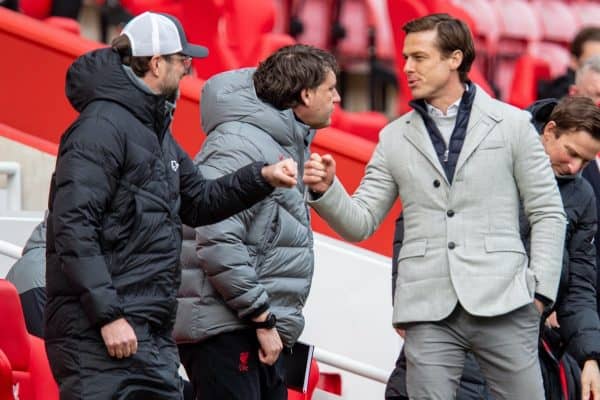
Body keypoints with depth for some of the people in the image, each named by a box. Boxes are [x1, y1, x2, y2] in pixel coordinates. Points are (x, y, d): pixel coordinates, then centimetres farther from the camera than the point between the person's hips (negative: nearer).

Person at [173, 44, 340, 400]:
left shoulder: (286, 145, 17)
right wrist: (262, 319, -20)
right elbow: (218, 241, -23)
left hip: (260, 331, 11)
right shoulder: (240, 144, -15)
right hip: (226, 330, -11)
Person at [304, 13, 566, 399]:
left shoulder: (511, 124, 6)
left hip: (502, 305, -2)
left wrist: (540, 290, -3)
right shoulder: (395, 138, 12)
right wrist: (326, 190, -10)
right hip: (429, 311, 2)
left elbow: (548, 213, 6)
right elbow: (360, 223, 9)